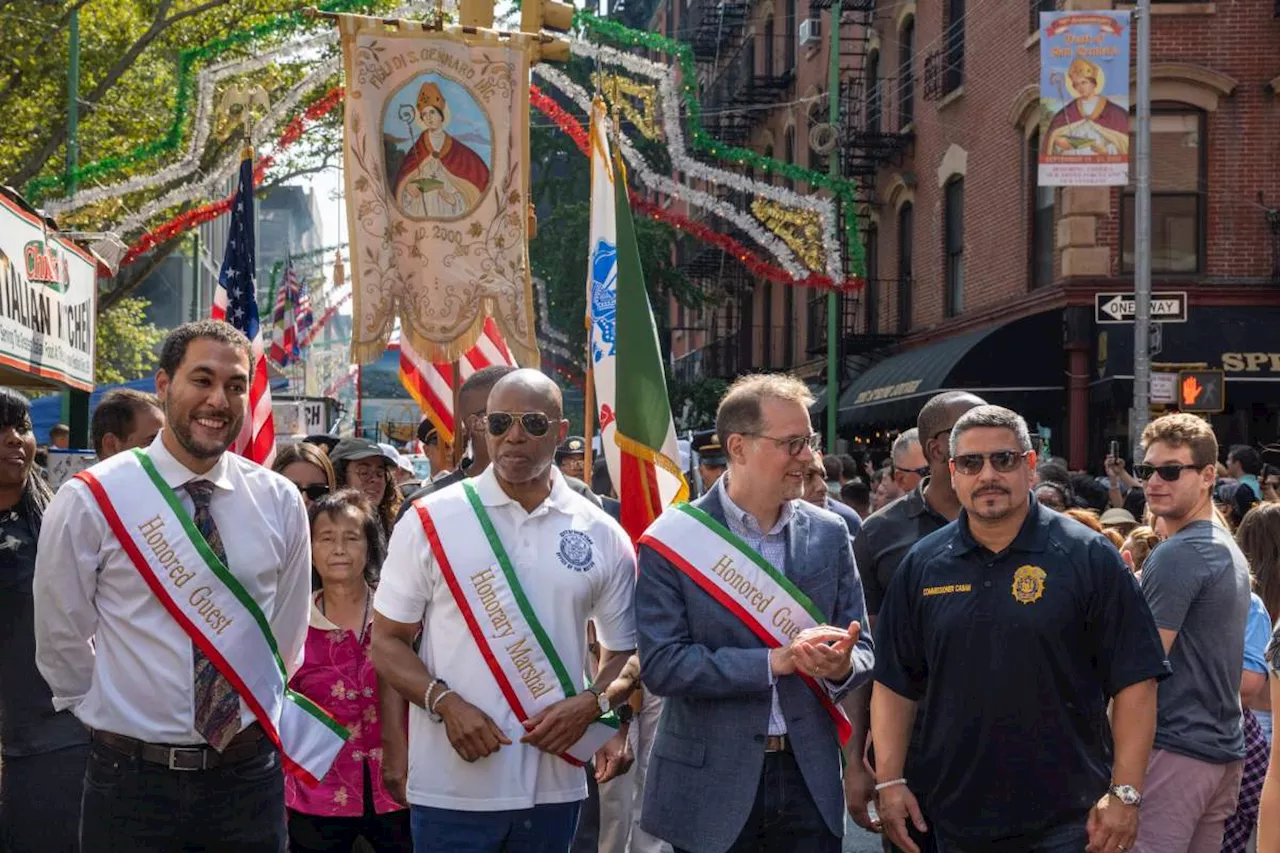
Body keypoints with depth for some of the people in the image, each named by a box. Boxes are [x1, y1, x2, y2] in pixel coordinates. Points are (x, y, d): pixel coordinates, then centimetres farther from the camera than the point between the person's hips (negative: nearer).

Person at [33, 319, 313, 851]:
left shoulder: (280, 502, 1)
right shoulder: (89, 501, -8)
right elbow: (61, 639, 1)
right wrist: (114, 718, 8)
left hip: (250, 773, 3)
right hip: (133, 782, -2)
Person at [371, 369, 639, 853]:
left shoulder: (603, 536, 5)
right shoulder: (431, 521, 0)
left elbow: (627, 653, 12)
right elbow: (387, 641, 1)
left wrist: (591, 703, -8)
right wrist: (446, 703, -15)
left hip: (556, 788, 2)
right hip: (452, 789, -2)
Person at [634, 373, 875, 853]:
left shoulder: (829, 534, 5)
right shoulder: (674, 541, -8)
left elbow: (861, 650, 7)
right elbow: (661, 665, -14)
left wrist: (841, 666, -16)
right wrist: (775, 660, -20)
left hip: (809, 777, 3)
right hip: (710, 782, -3)